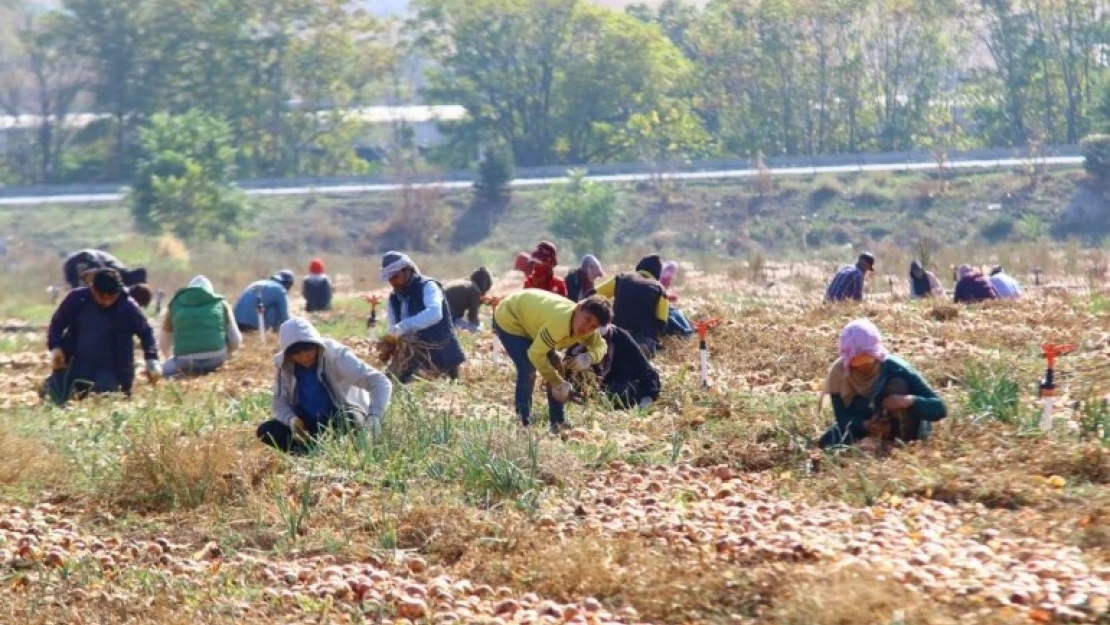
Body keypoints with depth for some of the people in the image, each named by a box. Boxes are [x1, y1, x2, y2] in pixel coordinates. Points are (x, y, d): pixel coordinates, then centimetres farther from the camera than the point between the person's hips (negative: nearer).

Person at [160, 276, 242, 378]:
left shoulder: (175, 305, 15)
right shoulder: (221, 304, 14)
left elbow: (164, 346, 21)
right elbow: (236, 340, 10)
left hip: (186, 363, -1)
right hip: (215, 359, 1)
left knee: (163, 370, 26)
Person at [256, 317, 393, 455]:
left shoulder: (336, 355, -24)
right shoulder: (283, 364, -12)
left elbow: (381, 382, -30)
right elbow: (280, 401, -3)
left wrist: (374, 416, -48)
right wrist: (291, 419, -27)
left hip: (342, 417, -4)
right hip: (309, 422, 4)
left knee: (351, 420, -38)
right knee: (265, 432, -18)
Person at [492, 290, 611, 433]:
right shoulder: (560, 322, -44)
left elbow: (600, 345, -4)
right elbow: (536, 354, -40)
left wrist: (589, 358, -30)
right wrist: (558, 383, -28)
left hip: (530, 320, 8)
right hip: (509, 319, -8)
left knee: (556, 369, 4)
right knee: (528, 370, -21)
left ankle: (558, 423, 15)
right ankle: (523, 424, -9)